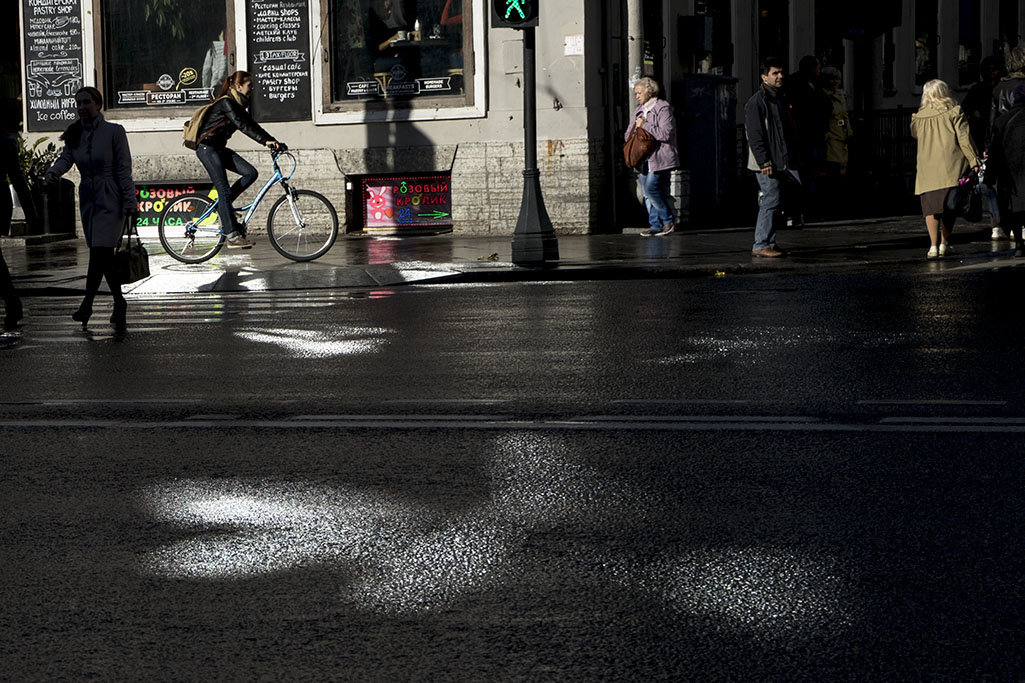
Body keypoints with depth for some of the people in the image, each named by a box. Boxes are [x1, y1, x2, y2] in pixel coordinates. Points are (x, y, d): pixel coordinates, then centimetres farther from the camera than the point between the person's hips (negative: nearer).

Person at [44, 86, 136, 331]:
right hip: (88, 199, 6)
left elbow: (124, 169, -7)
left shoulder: (114, 132, -5)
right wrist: (53, 172, -27)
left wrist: (130, 203, -12)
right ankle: (119, 304, 19)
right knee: (104, 257, 9)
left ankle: (87, 303, -10)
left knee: (99, 252, -15)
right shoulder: (75, 134, 10)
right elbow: (66, 157, -4)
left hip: (110, 201, -6)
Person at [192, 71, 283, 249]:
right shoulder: (226, 103, -16)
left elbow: (252, 126, 12)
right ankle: (232, 235, -16)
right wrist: (265, 141, -33)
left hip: (219, 148, 9)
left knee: (251, 173, -7)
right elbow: (243, 126, -27)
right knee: (224, 189, -15)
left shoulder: (238, 104, 13)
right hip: (207, 148, -9)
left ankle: (222, 206, 5)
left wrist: (273, 142, 3)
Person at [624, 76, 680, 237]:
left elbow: (666, 133, -17)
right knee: (647, 194, 5)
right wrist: (635, 128, 0)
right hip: (644, 160, 8)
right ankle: (655, 225, 10)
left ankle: (669, 220, -3)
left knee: (652, 189, -17)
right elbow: (628, 135, 23)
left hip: (659, 158, -8)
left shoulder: (663, 108, -6)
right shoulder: (639, 111, 19)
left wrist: (645, 126, -13)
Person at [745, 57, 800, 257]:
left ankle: (768, 243, 17)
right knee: (771, 201, -9)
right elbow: (755, 136, -16)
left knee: (776, 203, 10)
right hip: (767, 164, -9)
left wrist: (793, 157, 19)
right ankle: (761, 245, -5)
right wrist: (764, 162, -21)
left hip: (782, 162, 9)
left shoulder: (781, 99, 18)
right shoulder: (756, 102, -11)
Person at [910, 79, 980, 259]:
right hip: (952, 168, -1)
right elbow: (965, 140, -5)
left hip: (927, 170, 1)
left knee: (931, 206, 1)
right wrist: (974, 162, -3)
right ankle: (944, 244, 14)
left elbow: (915, 134, 23)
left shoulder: (918, 117, 5)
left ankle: (933, 245, -10)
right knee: (949, 206, 11)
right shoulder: (954, 113, -1)